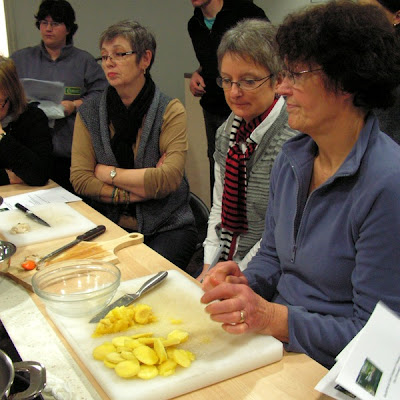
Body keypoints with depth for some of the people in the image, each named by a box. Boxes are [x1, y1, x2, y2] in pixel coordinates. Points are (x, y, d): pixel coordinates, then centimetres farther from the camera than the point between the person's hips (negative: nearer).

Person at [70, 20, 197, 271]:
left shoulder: (170, 110, -4)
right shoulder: (89, 113, 5)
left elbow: (170, 178, -16)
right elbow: (80, 179, -5)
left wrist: (108, 173, -8)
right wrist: (145, 187, -13)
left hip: (167, 226, -2)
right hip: (111, 224, 2)